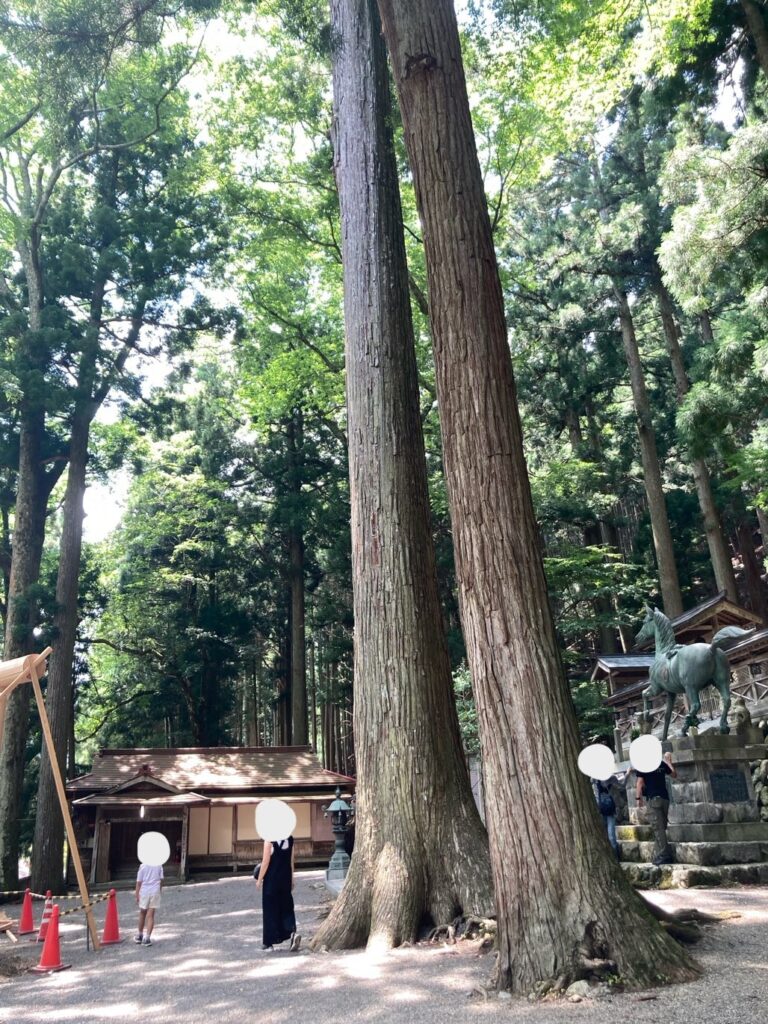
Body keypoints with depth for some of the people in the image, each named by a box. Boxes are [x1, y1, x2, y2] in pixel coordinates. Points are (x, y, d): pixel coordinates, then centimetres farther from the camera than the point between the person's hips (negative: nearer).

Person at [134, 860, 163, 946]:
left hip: (144, 892, 0)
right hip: (155, 892, 1)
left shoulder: (143, 866, -5)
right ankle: (146, 938, -5)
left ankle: (139, 935, 31)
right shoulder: (159, 866, 1)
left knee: (142, 914, 18)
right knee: (150, 916, 2)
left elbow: (139, 882, -5)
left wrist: (137, 895, 2)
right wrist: (160, 891, 16)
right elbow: (161, 880, 2)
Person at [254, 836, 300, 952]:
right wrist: (291, 880, 16)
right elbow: (291, 862, 8)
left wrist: (259, 879, -1)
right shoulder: (290, 838, 1)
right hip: (286, 878, 4)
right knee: (286, 907, 12)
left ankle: (269, 942, 15)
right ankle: (292, 932, -11)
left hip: (271, 879, -4)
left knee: (270, 909, 8)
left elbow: (266, 862, -12)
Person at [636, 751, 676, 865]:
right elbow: (674, 774, 23)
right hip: (665, 798, 5)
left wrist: (639, 798, -2)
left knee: (658, 828, -6)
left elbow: (640, 782, -8)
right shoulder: (662, 764, 9)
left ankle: (663, 855, -11)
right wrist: (669, 762, 35)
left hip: (653, 799, -5)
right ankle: (659, 854, 11)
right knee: (661, 827, 11)